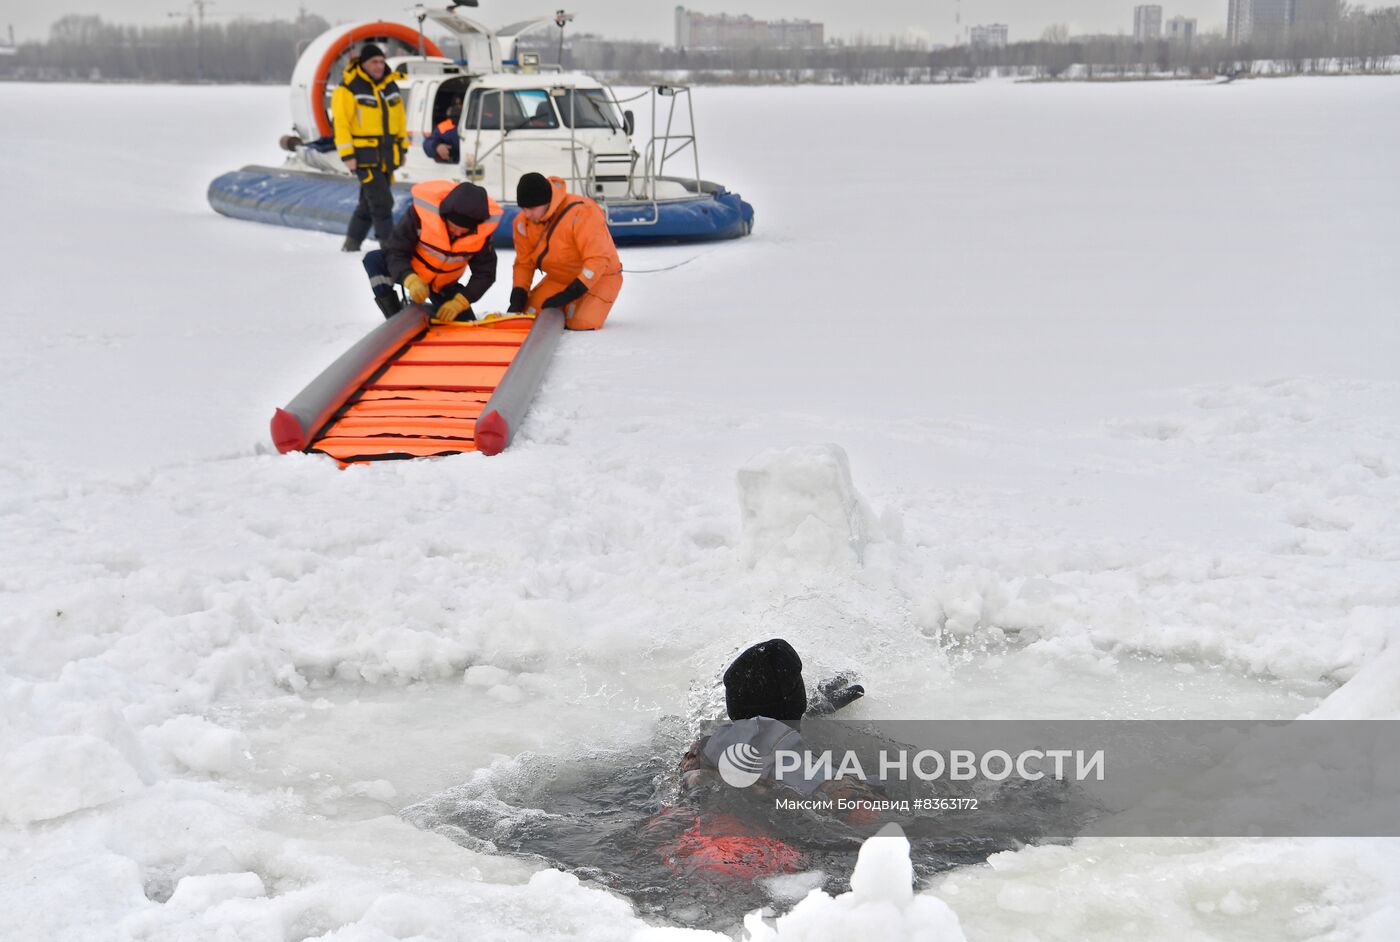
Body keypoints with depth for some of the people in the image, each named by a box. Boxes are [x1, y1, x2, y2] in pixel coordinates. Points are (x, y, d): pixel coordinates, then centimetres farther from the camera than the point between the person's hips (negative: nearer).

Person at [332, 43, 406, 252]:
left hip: (387, 155, 7)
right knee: (382, 202, -12)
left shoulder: (390, 86, 12)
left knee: (369, 202, 12)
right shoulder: (349, 88, -9)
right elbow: (340, 123, -12)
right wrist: (347, 155, -16)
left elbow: (399, 120, 20)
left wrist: (401, 147, 17)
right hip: (365, 155, -7)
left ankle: (352, 244, 23)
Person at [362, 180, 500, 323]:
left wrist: (459, 302, -32)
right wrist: (411, 280, -49)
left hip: (444, 285, 3)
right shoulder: (424, 210, -35)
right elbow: (396, 251, -30)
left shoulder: (483, 228, -27)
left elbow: (485, 273, -18)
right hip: (410, 272, -3)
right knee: (374, 261, -31)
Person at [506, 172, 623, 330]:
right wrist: (517, 298, -14)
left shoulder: (581, 212, -32)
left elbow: (598, 260, -33)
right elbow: (524, 263, 0)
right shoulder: (523, 222, -11)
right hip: (559, 278, 6)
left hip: (598, 277, -6)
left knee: (582, 324, -27)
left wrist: (570, 294, -36)